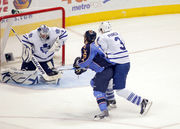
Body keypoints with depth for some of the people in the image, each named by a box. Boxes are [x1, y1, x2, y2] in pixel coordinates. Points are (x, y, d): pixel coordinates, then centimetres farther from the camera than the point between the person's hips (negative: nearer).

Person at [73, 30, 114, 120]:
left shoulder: (88, 47, -14)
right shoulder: (93, 46, 19)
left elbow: (84, 62, -19)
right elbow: (90, 61, 29)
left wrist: (77, 62, 2)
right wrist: (81, 69, 26)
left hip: (105, 71, -11)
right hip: (104, 69, 11)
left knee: (98, 90, -17)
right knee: (94, 83, 29)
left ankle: (104, 111, -27)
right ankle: (107, 101, 36)